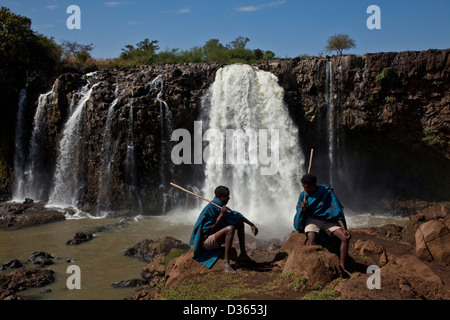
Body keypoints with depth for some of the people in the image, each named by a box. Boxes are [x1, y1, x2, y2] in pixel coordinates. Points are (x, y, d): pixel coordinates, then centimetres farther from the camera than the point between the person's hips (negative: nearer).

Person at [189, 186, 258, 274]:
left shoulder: (221, 206, 6)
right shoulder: (211, 208, -21)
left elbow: (237, 215, 16)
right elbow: (208, 231, -24)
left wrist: (252, 225, 6)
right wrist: (221, 215, -25)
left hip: (214, 237, 10)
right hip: (205, 242, -10)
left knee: (240, 221, 10)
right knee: (230, 228, -34)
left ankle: (243, 254, 6)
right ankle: (226, 261, -29)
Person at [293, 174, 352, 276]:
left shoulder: (327, 192, -7)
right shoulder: (303, 195, -2)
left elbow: (337, 211, -6)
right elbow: (301, 214, 6)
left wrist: (344, 228, -15)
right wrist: (303, 209, -20)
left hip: (327, 220, 1)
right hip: (312, 220, -1)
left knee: (345, 238, -20)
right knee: (312, 242, -33)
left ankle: (342, 266, -14)